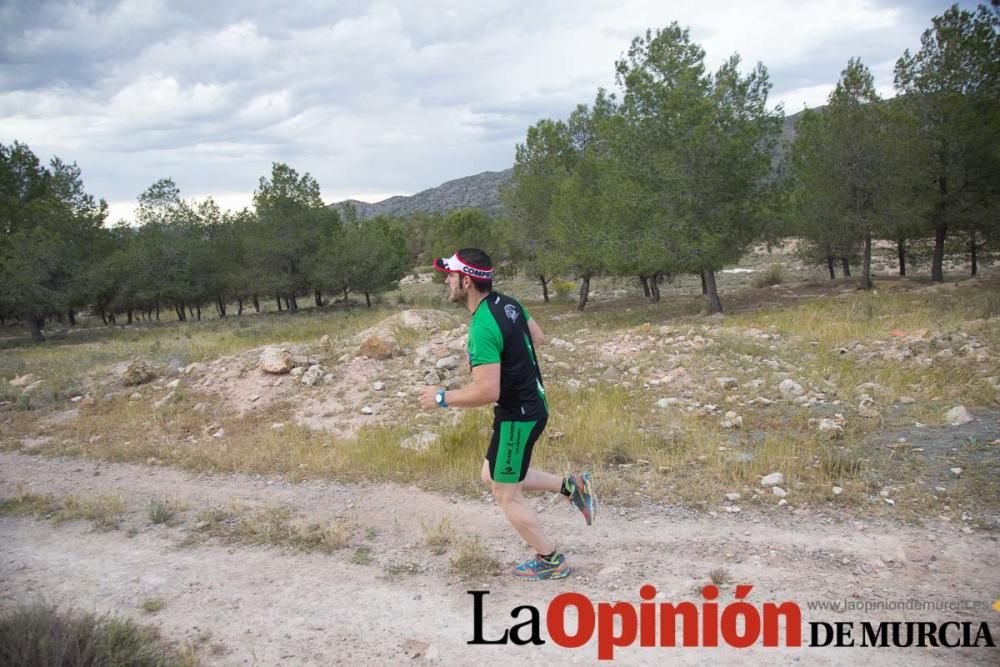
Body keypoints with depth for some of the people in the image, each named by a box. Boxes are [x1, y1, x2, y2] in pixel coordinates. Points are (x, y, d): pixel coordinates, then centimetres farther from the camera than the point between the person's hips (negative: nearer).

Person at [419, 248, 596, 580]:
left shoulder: (483, 327, -28)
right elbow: (538, 337, 17)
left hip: (518, 416, -9)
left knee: (507, 496, 8)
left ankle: (551, 561, 22)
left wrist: (441, 398, -17)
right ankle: (571, 485, 21)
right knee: (493, 476, 23)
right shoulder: (507, 303, 1)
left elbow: (487, 391, -30)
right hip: (532, 403, 9)